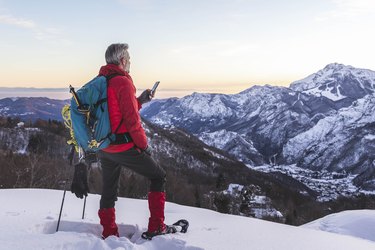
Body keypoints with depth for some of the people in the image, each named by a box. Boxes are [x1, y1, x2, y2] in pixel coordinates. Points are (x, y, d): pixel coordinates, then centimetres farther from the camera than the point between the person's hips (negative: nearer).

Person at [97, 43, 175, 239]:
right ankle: (156, 227, 8)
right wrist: (144, 144, -8)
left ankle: (109, 234, 26)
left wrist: (140, 101, 17)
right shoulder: (123, 82, -16)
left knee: (109, 190, 19)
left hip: (103, 148, 8)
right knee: (158, 177, 8)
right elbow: (131, 119, -19)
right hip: (124, 147, -8)